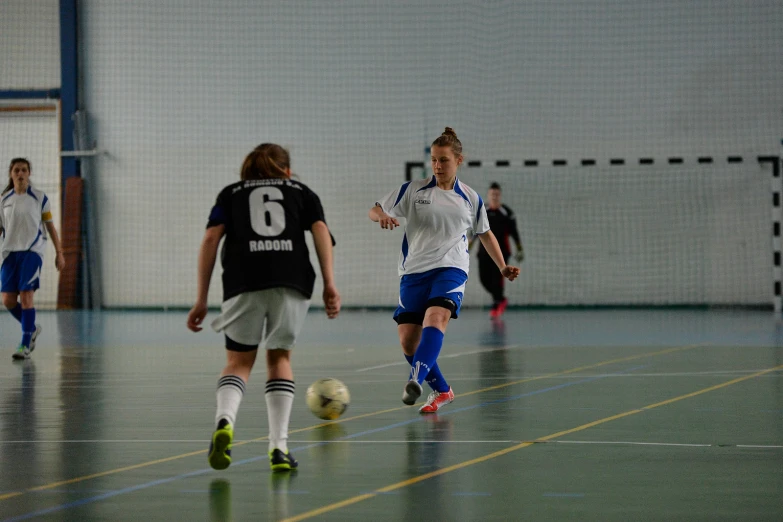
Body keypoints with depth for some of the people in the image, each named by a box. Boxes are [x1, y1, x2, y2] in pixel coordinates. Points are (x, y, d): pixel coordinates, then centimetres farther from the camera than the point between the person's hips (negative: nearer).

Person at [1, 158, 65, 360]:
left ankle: (25, 345, -11)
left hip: (32, 251, -3)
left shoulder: (39, 197, 3)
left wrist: (59, 252, 4)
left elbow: (50, 226, 7)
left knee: (26, 295, -15)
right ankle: (32, 328, 25)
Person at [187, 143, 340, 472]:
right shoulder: (301, 191, 27)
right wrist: (329, 284, 0)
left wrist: (201, 300, 10)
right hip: (293, 281, 0)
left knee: (238, 361, 10)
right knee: (279, 359, 17)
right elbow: (321, 230, 8)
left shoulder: (231, 193, 25)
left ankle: (225, 419, -21)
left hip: (243, 283, 0)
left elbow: (211, 239, 11)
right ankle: (279, 446, 6)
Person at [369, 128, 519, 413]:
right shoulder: (412, 190, 5)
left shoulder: (471, 199, 10)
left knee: (435, 318, -31)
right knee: (408, 340, -2)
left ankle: (415, 381, -47)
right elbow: (375, 210, 7)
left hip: (451, 269, -2)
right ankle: (441, 390, 18)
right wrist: (382, 216, -18)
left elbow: (485, 233, 24)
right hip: (414, 271, 2)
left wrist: (503, 267, 16)